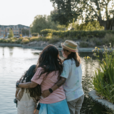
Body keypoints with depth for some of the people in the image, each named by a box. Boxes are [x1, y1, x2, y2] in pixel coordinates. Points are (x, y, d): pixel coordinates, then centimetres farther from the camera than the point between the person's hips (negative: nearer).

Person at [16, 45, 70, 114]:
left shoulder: (42, 69, -17)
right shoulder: (58, 67, 0)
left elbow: (32, 85, -12)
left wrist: (19, 85, 2)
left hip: (49, 102, -5)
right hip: (62, 100, 5)